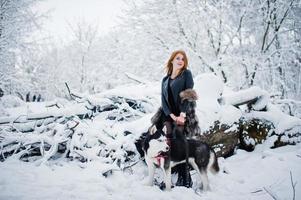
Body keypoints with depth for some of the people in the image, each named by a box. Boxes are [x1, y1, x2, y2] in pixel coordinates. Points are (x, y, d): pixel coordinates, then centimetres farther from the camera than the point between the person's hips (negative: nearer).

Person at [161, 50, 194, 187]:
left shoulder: (187, 74, 6)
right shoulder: (165, 80, 18)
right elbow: (163, 100, 9)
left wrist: (182, 114, -15)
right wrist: (172, 116, -7)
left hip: (183, 117, -5)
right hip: (169, 117, 5)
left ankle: (185, 180, -9)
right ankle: (182, 177, 0)